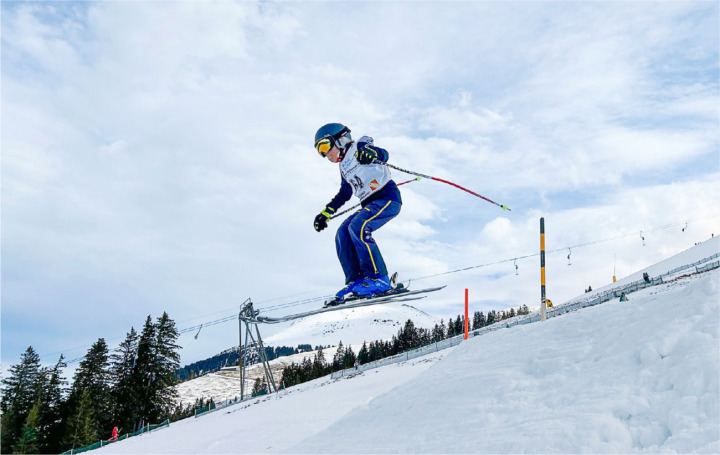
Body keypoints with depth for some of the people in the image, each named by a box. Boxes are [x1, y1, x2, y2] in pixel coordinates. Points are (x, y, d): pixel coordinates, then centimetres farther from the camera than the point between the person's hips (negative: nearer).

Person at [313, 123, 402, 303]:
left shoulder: (358, 148, -5)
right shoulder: (344, 166, 20)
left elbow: (383, 154, -23)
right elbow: (344, 194, 31)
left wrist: (371, 155, -46)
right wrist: (325, 213, 32)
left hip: (388, 197, -9)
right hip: (371, 205, 9)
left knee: (358, 227, -26)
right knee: (343, 234, -3)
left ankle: (379, 279, -24)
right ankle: (357, 281, -6)